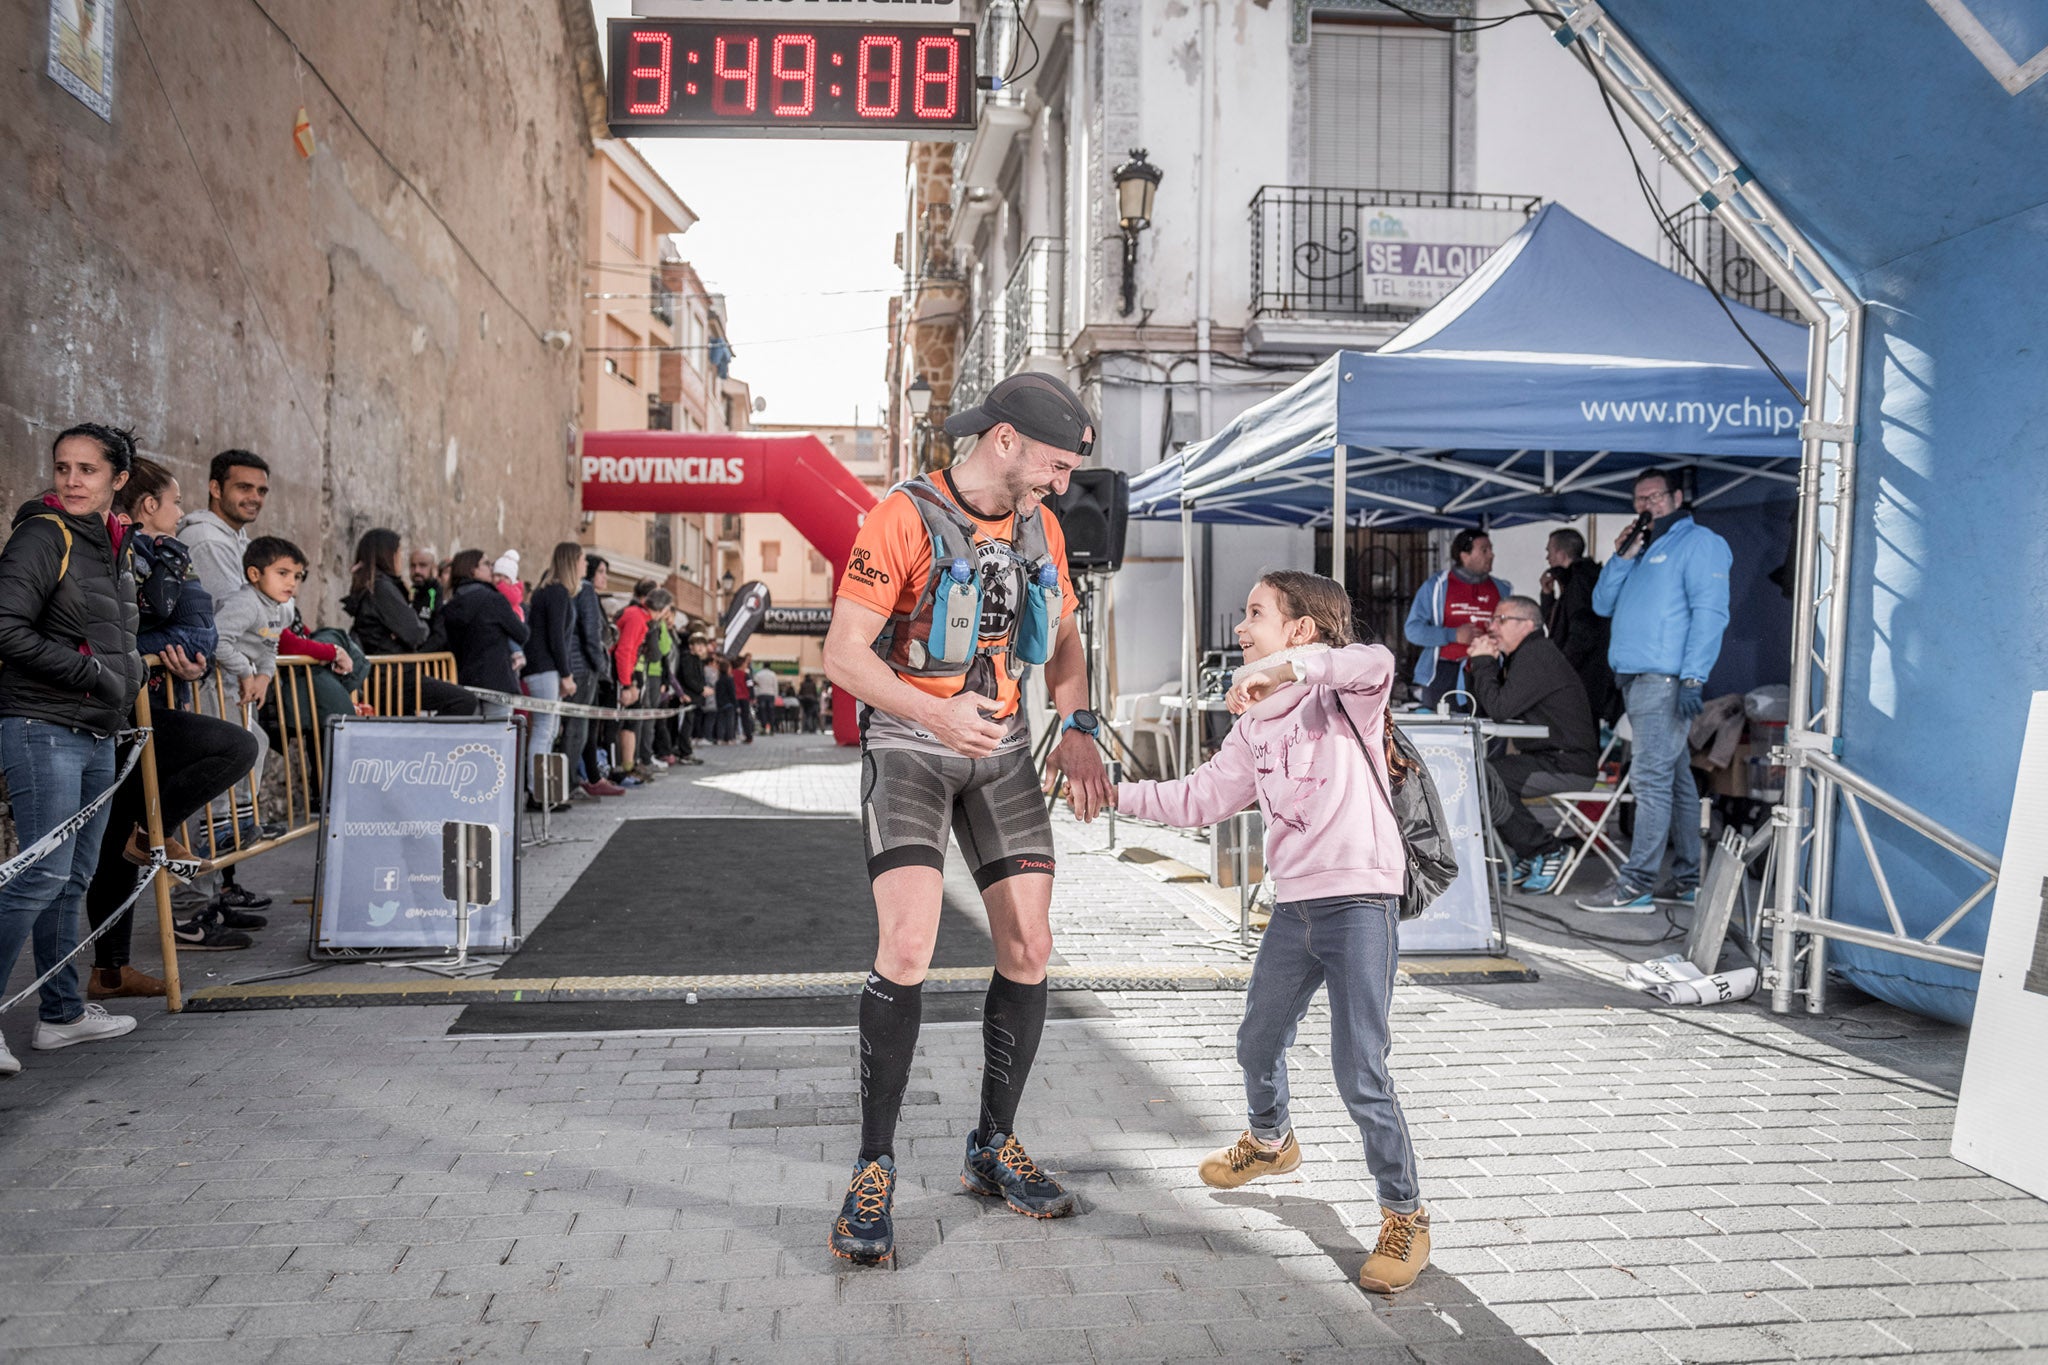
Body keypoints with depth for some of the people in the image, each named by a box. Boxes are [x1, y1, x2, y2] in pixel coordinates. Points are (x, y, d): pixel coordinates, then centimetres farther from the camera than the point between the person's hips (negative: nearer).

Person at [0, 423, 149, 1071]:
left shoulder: (117, 544, 16)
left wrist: (132, 673, 12)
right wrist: (89, 672, -15)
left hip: (98, 734, 8)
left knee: (73, 880, 13)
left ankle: (62, 1012, 21)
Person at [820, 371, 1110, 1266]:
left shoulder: (1039, 528, 6)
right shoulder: (903, 518, -14)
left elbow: (1063, 637, 17)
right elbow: (843, 654, -18)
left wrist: (1078, 729, 0)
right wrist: (937, 716, -33)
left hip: (1003, 749, 6)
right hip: (908, 746, -6)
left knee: (1028, 952, 2)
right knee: (907, 946, -20)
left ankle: (994, 1151, 20)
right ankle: (873, 1173, -5)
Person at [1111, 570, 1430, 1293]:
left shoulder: (1342, 695, -9)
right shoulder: (1255, 724, 13)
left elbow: (1377, 663, -33)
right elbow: (1199, 798, 14)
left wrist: (1279, 667, -36)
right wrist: (1117, 793, 9)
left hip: (1360, 900, -8)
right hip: (1294, 906, 8)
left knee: (1360, 1072, -8)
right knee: (1258, 1044, 23)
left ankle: (1405, 1218, 10)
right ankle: (1269, 1140, 52)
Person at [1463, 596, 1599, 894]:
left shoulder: (1537, 655, -15)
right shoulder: (1520, 656, 17)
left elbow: (1499, 708, -24)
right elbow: (1482, 709, 18)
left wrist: (1483, 661, -12)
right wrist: (1476, 665, 4)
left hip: (1566, 766, -11)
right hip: (1547, 758, 11)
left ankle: (1546, 851, -9)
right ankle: (1528, 855, 11)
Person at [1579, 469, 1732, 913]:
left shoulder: (1699, 543, -2)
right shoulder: (1642, 549, 24)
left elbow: (1710, 613, -12)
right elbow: (1603, 605, 20)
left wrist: (1694, 677, -21)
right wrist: (1621, 557, 6)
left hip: (1666, 678, -9)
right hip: (1636, 677, 9)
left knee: (1651, 778, -12)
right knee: (1674, 777, 12)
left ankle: (1637, 884, -12)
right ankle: (1688, 878, 17)